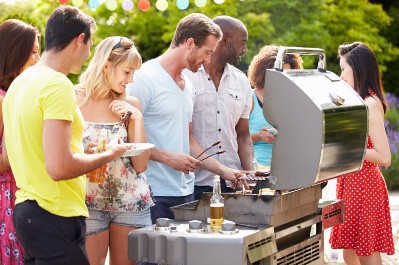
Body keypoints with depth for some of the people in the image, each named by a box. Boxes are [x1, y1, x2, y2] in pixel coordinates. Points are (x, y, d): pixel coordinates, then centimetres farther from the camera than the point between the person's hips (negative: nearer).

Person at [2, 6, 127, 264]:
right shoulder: (58, 86, -17)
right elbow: (59, 168, -24)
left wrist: (86, 159, 18)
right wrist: (107, 155, -9)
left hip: (26, 210, 9)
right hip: (55, 216, -9)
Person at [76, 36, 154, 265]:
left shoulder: (131, 105, 4)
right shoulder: (75, 101, -4)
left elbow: (140, 165, 0)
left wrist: (137, 118, -6)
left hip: (131, 202, 3)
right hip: (89, 203, -3)